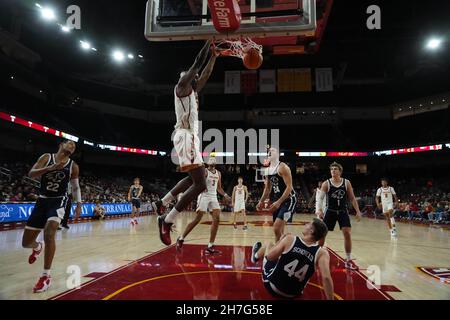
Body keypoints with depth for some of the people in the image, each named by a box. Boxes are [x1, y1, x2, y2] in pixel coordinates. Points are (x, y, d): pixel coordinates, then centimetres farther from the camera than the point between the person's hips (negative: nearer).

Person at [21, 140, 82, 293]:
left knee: (49, 234, -26)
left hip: (58, 202, -2)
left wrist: (78, 204, 3)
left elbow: (75, 187, 13)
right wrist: (50, 168, -26)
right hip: (42, 201, 2)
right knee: (26, 242, 7)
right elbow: (31, 174, -11)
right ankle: (38, 247, 46)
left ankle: (46, 276, -14)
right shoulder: (47, 157, 0)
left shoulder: (73, 166, 2)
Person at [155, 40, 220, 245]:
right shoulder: (182, 86, -3)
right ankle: (167, 220, -12)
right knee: (200, 184, -16)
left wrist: (214, 56, 29)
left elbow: (206, 74, 33)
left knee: (195, 178, 23)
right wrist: (210, 40, 1)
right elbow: (197, 63, -9)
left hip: (190, 136, 11)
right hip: (185, 136, -11)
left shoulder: (192, 90, 23)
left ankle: (163, 203, 28)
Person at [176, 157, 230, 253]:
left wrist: (225, 195, 7)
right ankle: (181, 238, 10)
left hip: (213, 197, 6)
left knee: (217, 219, -8)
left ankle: (210, 246, -4)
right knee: (197, 219, -7)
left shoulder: (218, 173, 15)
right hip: (204, 196, -6)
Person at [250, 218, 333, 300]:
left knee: (269, 246, 20)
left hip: (272, 286, -2)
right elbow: (326, 278, -27)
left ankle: (256, 256, 55)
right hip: (293, 295, 2)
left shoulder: (290, 239, -19)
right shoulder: (322, 253, -16)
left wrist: (280, 241, 4)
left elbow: (269, 256, -13)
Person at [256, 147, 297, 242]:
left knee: (277, 229, -18)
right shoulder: (268, 170, 9)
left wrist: (278, 202, -28)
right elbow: (267, 188, 18)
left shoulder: (282, 167, -15)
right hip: (277, 201, 8)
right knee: (279, 230, 12)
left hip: (288, 200, -8)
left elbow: (289, 187, -21)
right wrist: (261, 202, 5)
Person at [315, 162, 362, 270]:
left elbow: (352, 198, 3)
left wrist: (358, 211, -3)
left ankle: (348, 260, 7)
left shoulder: (347, 183, -3)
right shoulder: (326, 184, -7)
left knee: (347, 234, -6)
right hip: (330, 211, -1)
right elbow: (320, 198, -10)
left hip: (343, 212, 1)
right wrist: (318, 210, -26)